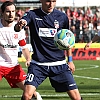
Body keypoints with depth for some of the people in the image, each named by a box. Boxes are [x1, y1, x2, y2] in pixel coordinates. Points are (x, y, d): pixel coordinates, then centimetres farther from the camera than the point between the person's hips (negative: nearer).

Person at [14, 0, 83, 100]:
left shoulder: (62, 17, 3)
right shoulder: (32, 15, -3)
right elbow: (17, 28, -21)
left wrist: (70, 60, 14)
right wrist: (19, 25, -44)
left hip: (59, 64, 1)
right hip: (38, 64, -1)